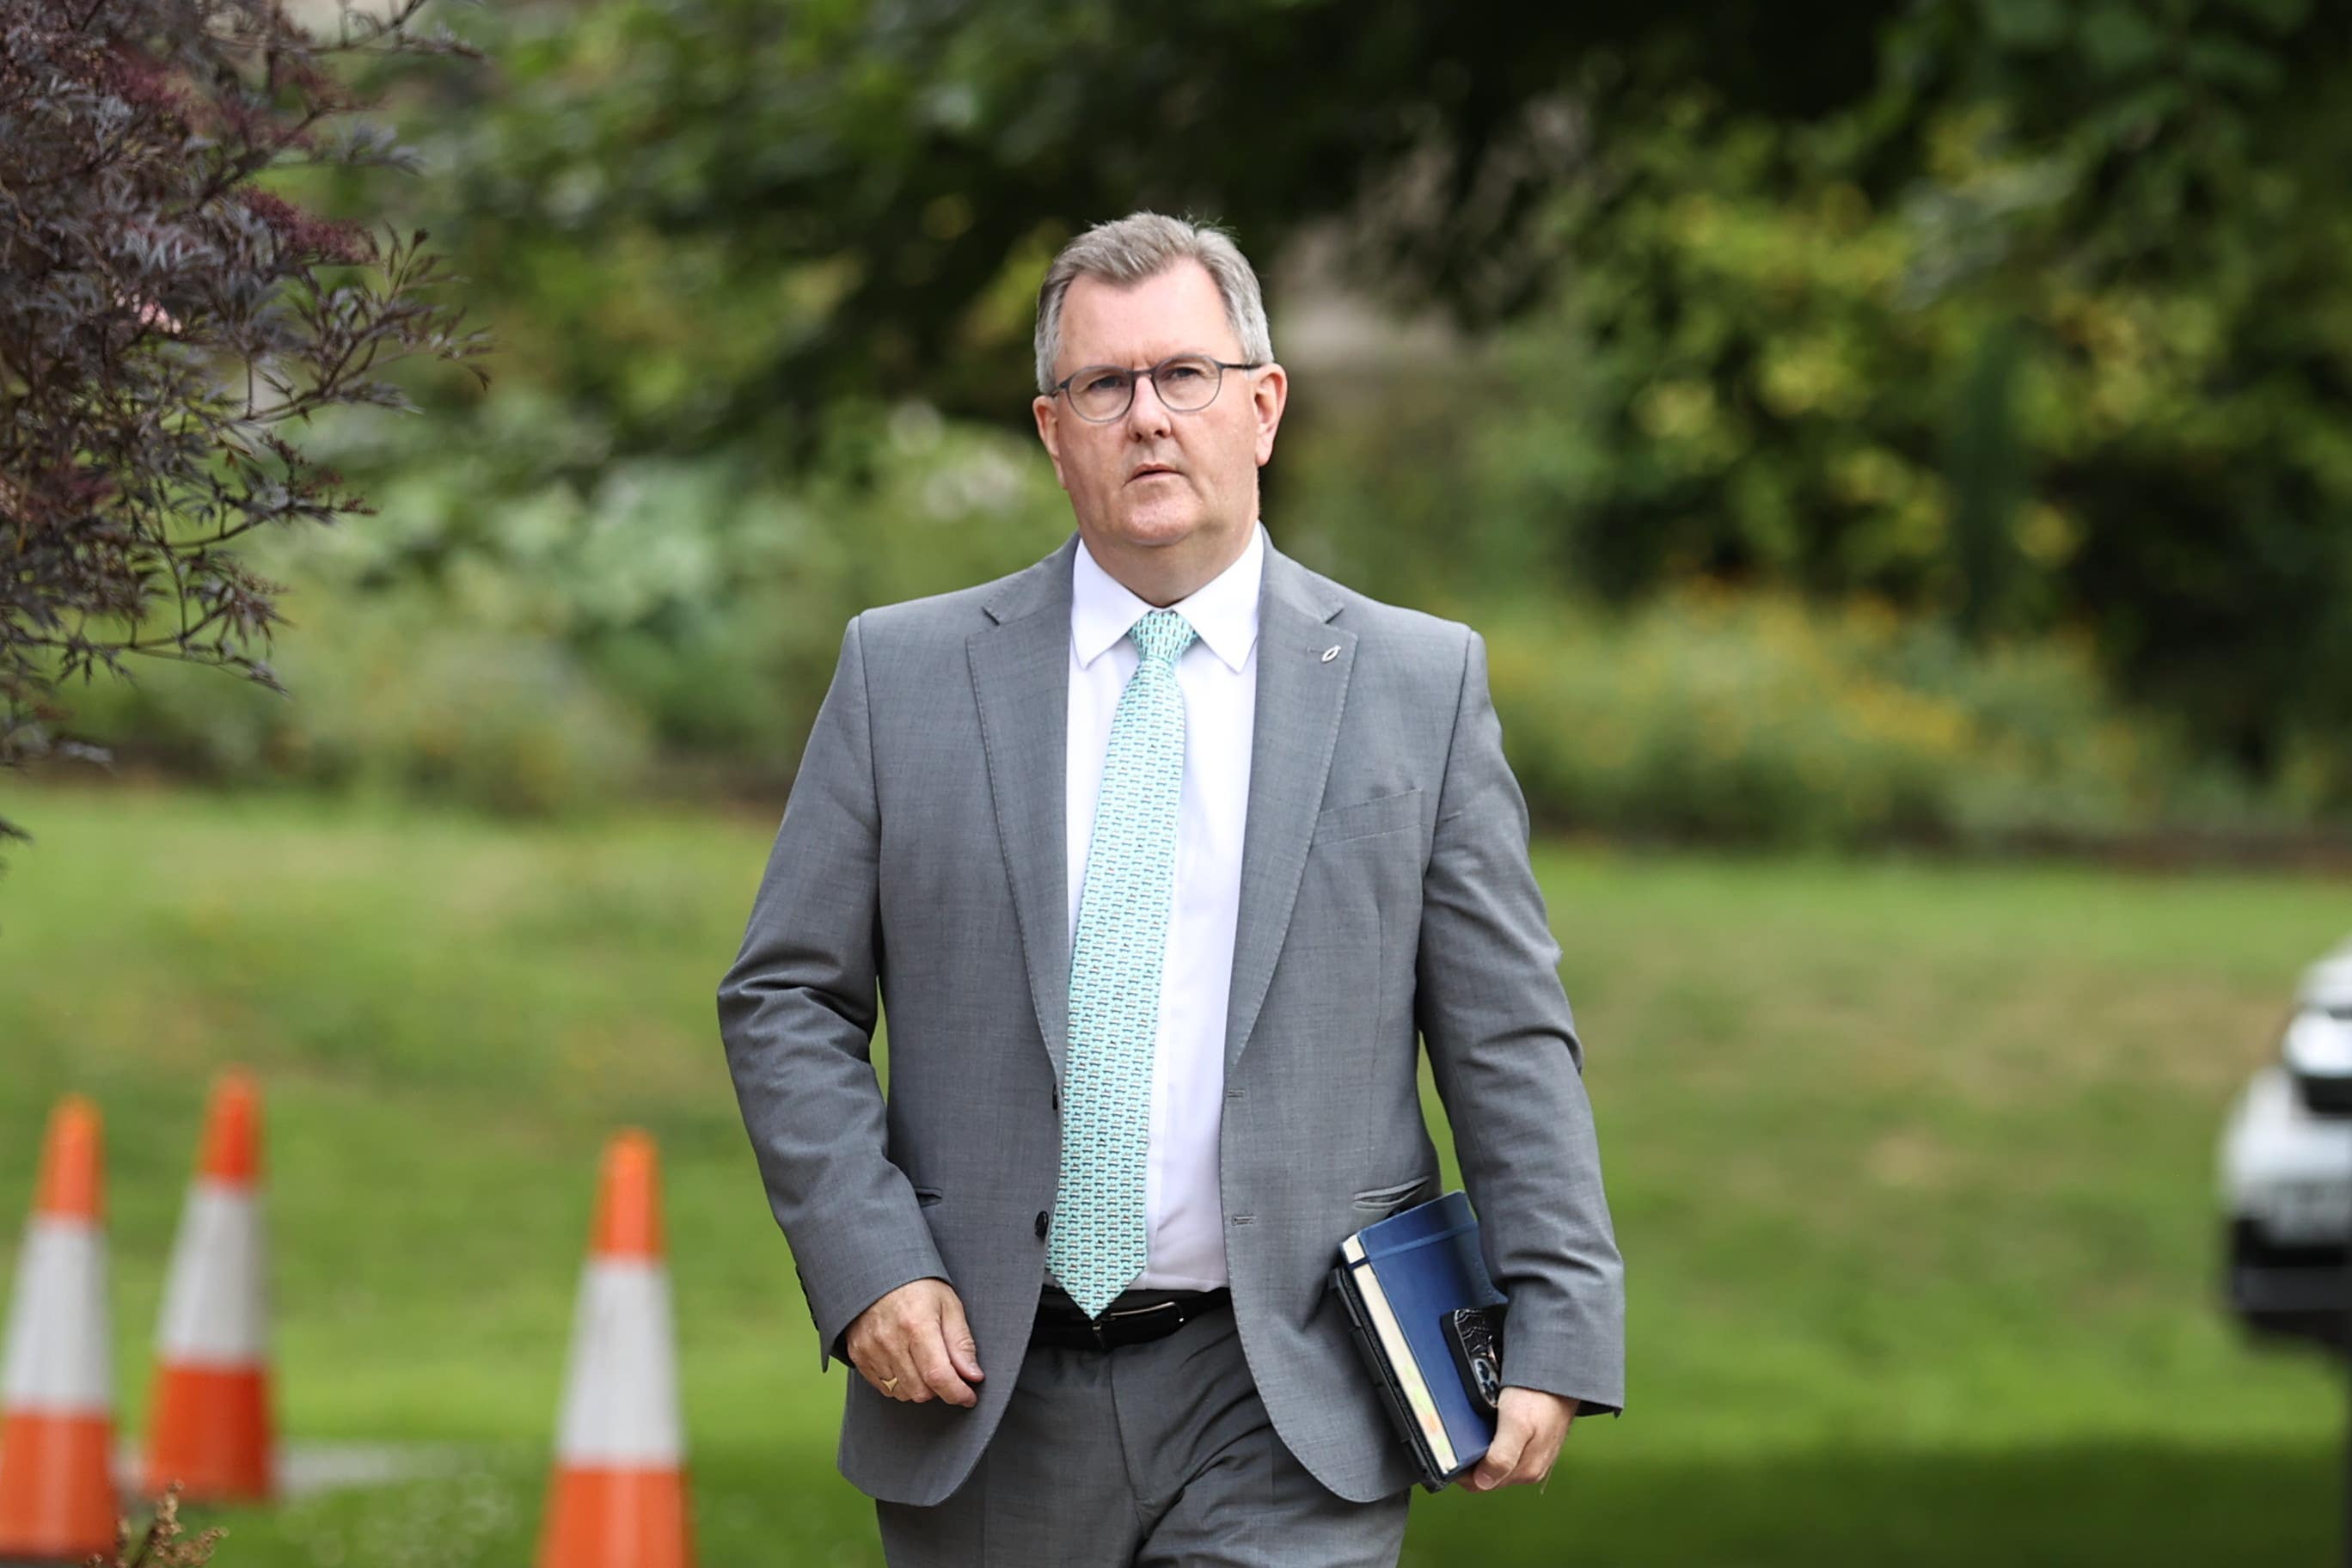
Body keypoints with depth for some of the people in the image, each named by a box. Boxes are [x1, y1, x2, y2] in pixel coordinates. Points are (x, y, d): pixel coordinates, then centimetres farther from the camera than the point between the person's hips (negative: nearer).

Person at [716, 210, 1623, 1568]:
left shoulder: (1419, 684, 5)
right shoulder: (906, 676, 7)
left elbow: (1508, 1036, 5)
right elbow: (786, 1003, 7)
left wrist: (1559, 1330, -3)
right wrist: (868, 1269, -6)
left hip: (1282, 1417, -1)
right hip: (988, 1398, 2)